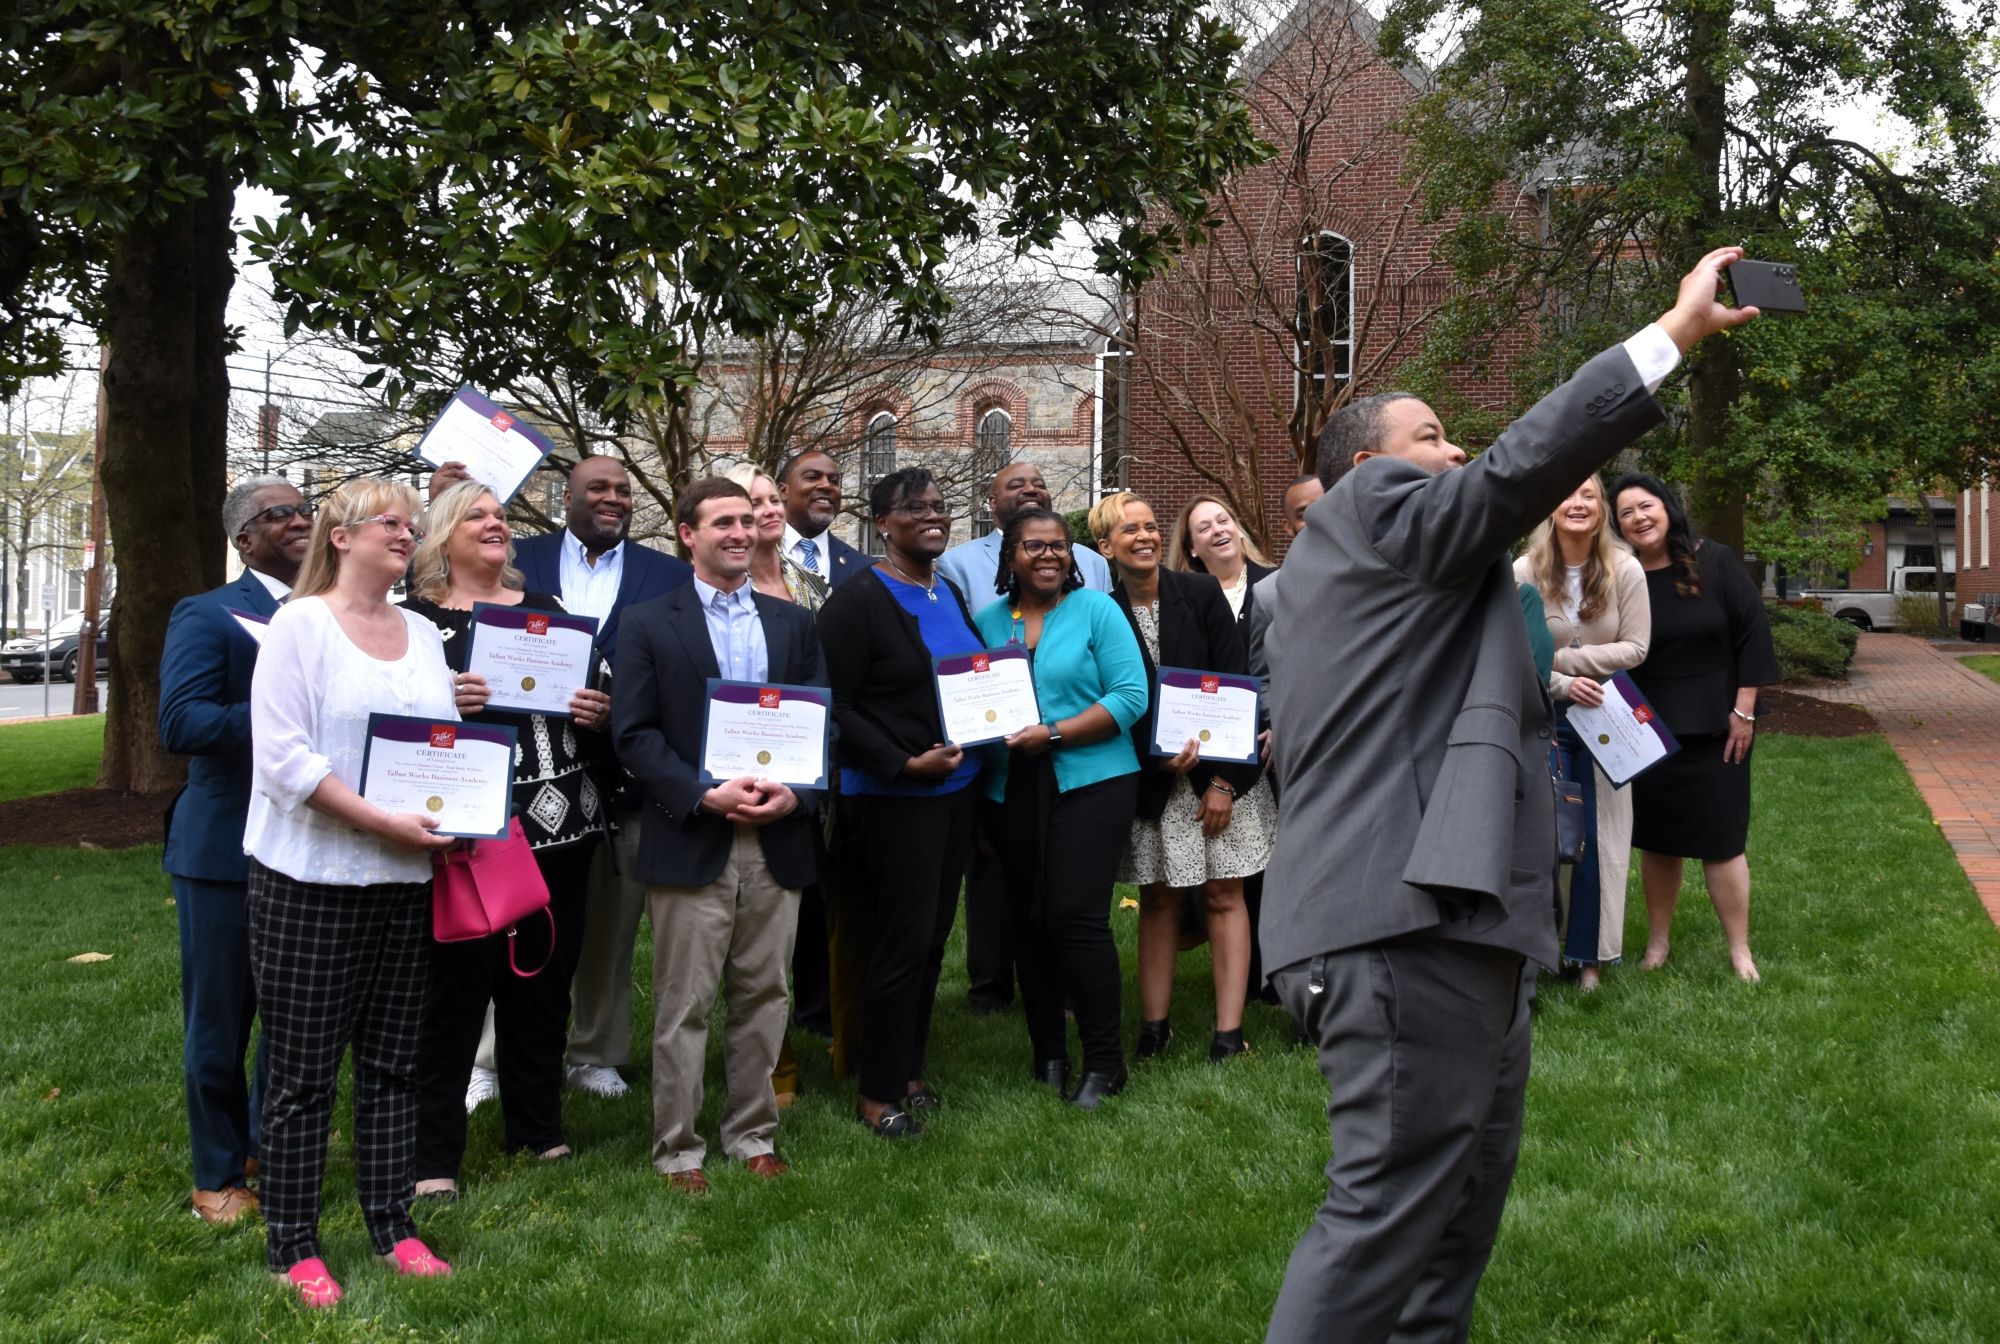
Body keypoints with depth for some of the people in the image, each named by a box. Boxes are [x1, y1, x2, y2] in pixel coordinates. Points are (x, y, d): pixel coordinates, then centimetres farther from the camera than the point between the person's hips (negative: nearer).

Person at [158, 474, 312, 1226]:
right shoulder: (206, 616, -7)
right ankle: (218, 1176, 24)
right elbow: (179, 723, -19)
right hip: (228, 849, -5)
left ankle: (268, 1149, 35)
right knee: (218, 1023, 7)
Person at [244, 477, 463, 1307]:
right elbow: (282, 754, -14)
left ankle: (391, 1225, 21)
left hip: (404, 879, 5)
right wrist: (382, 822, -20)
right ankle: (291, 1244, 14)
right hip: (309, 878, -5)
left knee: (391, 1061, 11)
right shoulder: (300, 624, -6)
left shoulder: (422, 634, 12)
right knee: (304, 1068, 2)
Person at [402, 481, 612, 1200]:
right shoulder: (416, 616, 1)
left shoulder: (546, 606, 15)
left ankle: (538, 1130, 26)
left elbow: (593, 696, 19)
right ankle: (432, 1157, 9)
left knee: (544, 978, 11)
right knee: (455, 985, -2)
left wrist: (598, 712, -2)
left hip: (558, 823, 5)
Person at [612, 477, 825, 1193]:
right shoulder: (650, 624, 2)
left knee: (763, 998, 10)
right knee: (684, 1005, 3)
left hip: (777, 842, 3)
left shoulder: (793, 623, 12)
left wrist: (795, 794, -9)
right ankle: (677, 1148, 15)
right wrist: (705, 796, -16)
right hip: (690, 843, -3)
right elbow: (634, 733, -5)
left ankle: (753, 1133, 24)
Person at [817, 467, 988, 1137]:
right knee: (904, 942, -3)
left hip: (956, 788, 7)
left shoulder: (949, 593, 12)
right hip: (893, 798, -7)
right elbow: (834, 706, -15)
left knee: (932, 937, 13)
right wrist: (906, 763, -21)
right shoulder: (858, 599, -12)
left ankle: (907, 1070, 27)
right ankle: (878, 1093, 11)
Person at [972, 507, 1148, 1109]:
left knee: (1076, 916, -11)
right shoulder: (987, 622, 10)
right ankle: (1047, 1055, 21)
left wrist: (1054, 734, -14)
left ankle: (1103, 1062, 3)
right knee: (1029, 919, 8)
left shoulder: (1096, 609, 1)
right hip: (1013, 789, 4)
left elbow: (1130, 696, -7)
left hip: (1091, 781, -4)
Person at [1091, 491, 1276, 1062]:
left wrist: (1224, 779, -10)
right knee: (1156, 899, 6)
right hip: (1149, 777, 1)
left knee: (1223, 895, -1)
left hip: (1218, 770, -1)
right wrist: (1157, 757, -15)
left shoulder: (1201, 593, -4)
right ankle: (1153, 1026, 14)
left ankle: (1228, 1034, 2)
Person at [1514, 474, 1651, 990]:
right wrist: (1565, 686, -23)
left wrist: (1561, 659, -16)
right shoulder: (1525, 573, -11)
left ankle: (1591, 955, 17)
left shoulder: (1626, 571, -9)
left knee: (1600, 835, 6)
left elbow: (1635, 648, -8)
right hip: (1545, 716, -1)